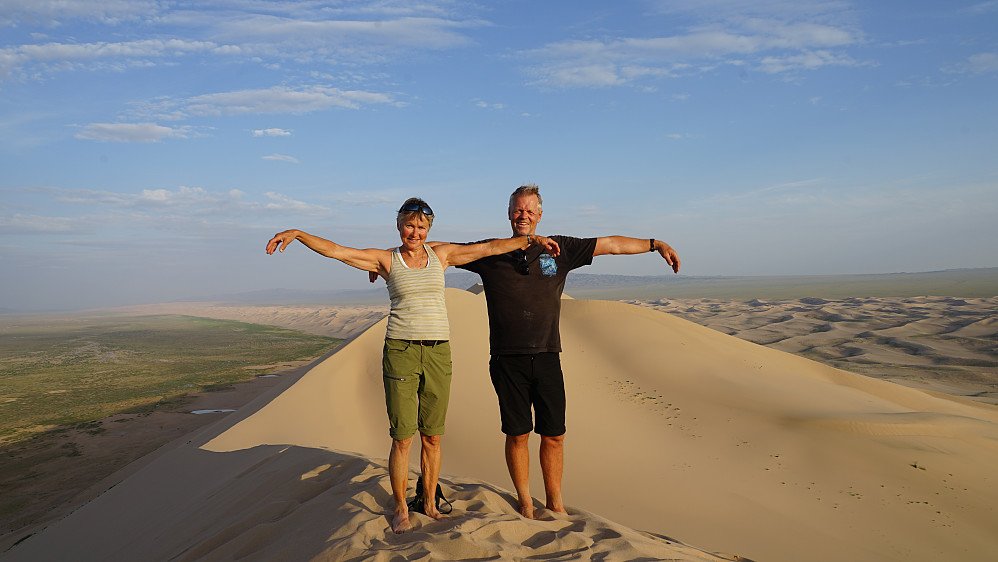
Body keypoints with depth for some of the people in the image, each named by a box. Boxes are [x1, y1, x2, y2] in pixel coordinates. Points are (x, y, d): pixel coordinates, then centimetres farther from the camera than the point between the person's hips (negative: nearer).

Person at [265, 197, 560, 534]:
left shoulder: (441, 255, 9)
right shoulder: (386, 260, 3)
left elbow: (491, 248, 11)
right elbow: (334, 250, -2)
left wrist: (531, 238, 9)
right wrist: (296, 233, -10)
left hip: (438, 353, 2)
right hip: (401, 351, -2)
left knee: (432, 436, 9)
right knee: (402, 438, 0)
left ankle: (429, 503, 25)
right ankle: (400, 509, 16)